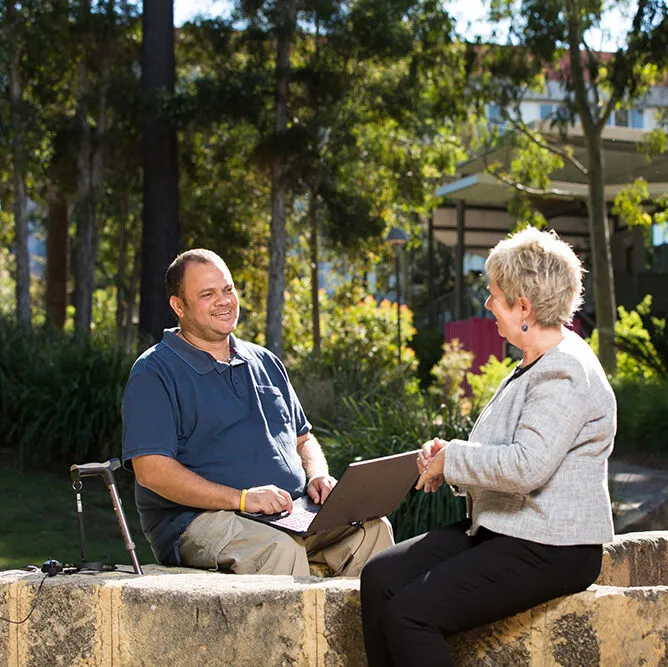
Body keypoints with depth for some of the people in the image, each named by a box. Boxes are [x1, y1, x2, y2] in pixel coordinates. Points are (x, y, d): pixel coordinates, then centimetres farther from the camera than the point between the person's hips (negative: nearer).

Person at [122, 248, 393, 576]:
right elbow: (151, 471, -11)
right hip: (200, 518, -6)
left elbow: (303, 439, 30)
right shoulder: (154, 372, 0)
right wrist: (240, 498, -20)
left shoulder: (265, 362, 22)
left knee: (373, 527, -19)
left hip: (290, 512, 6)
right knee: (279, 549, -36)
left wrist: (318, 476, 5)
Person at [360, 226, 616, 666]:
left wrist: (453, 458, -12)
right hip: (502, 531, 10)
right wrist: (447, 457, 6)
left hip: (550, 550, -10)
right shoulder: (536, 364, 17)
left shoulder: (566, 374, -17)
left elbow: (526, 468, -28)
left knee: (411, 613, -20)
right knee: (380, 577, -4)